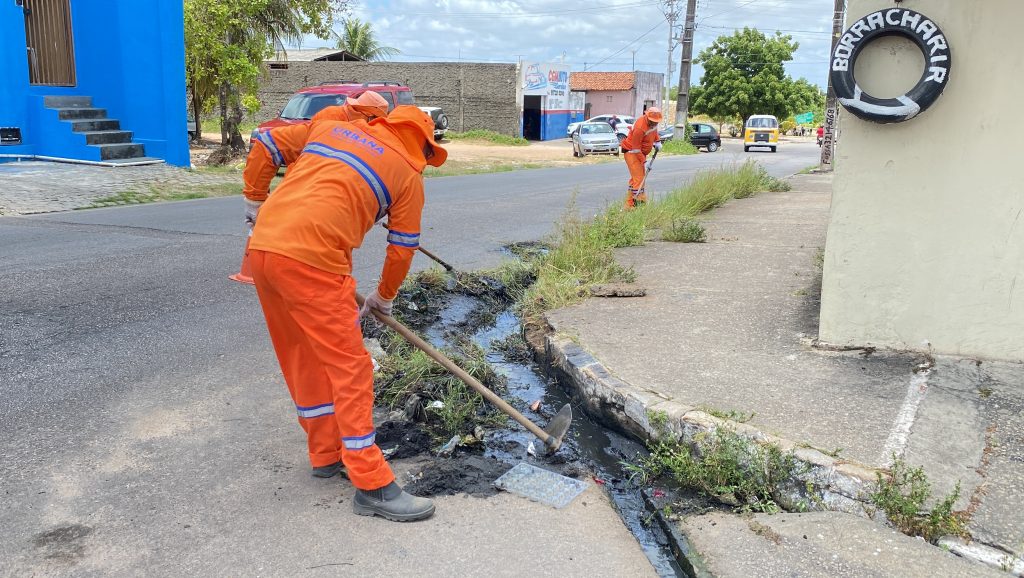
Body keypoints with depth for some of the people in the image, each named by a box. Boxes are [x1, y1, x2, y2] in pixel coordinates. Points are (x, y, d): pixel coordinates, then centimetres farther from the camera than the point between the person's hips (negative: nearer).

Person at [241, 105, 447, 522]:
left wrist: (255, 199, 32)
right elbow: (402, 248, 13)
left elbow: (267, 146, 22)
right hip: (311, 260, -7)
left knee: (302, 358, 18)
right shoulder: (409, 174, 8)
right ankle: (373, 486, 3)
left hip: (262, 245, 7)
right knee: (350, 367, -1)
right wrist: (384, 297, 28)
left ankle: (326, 453, 32)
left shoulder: (333, 127, 21)